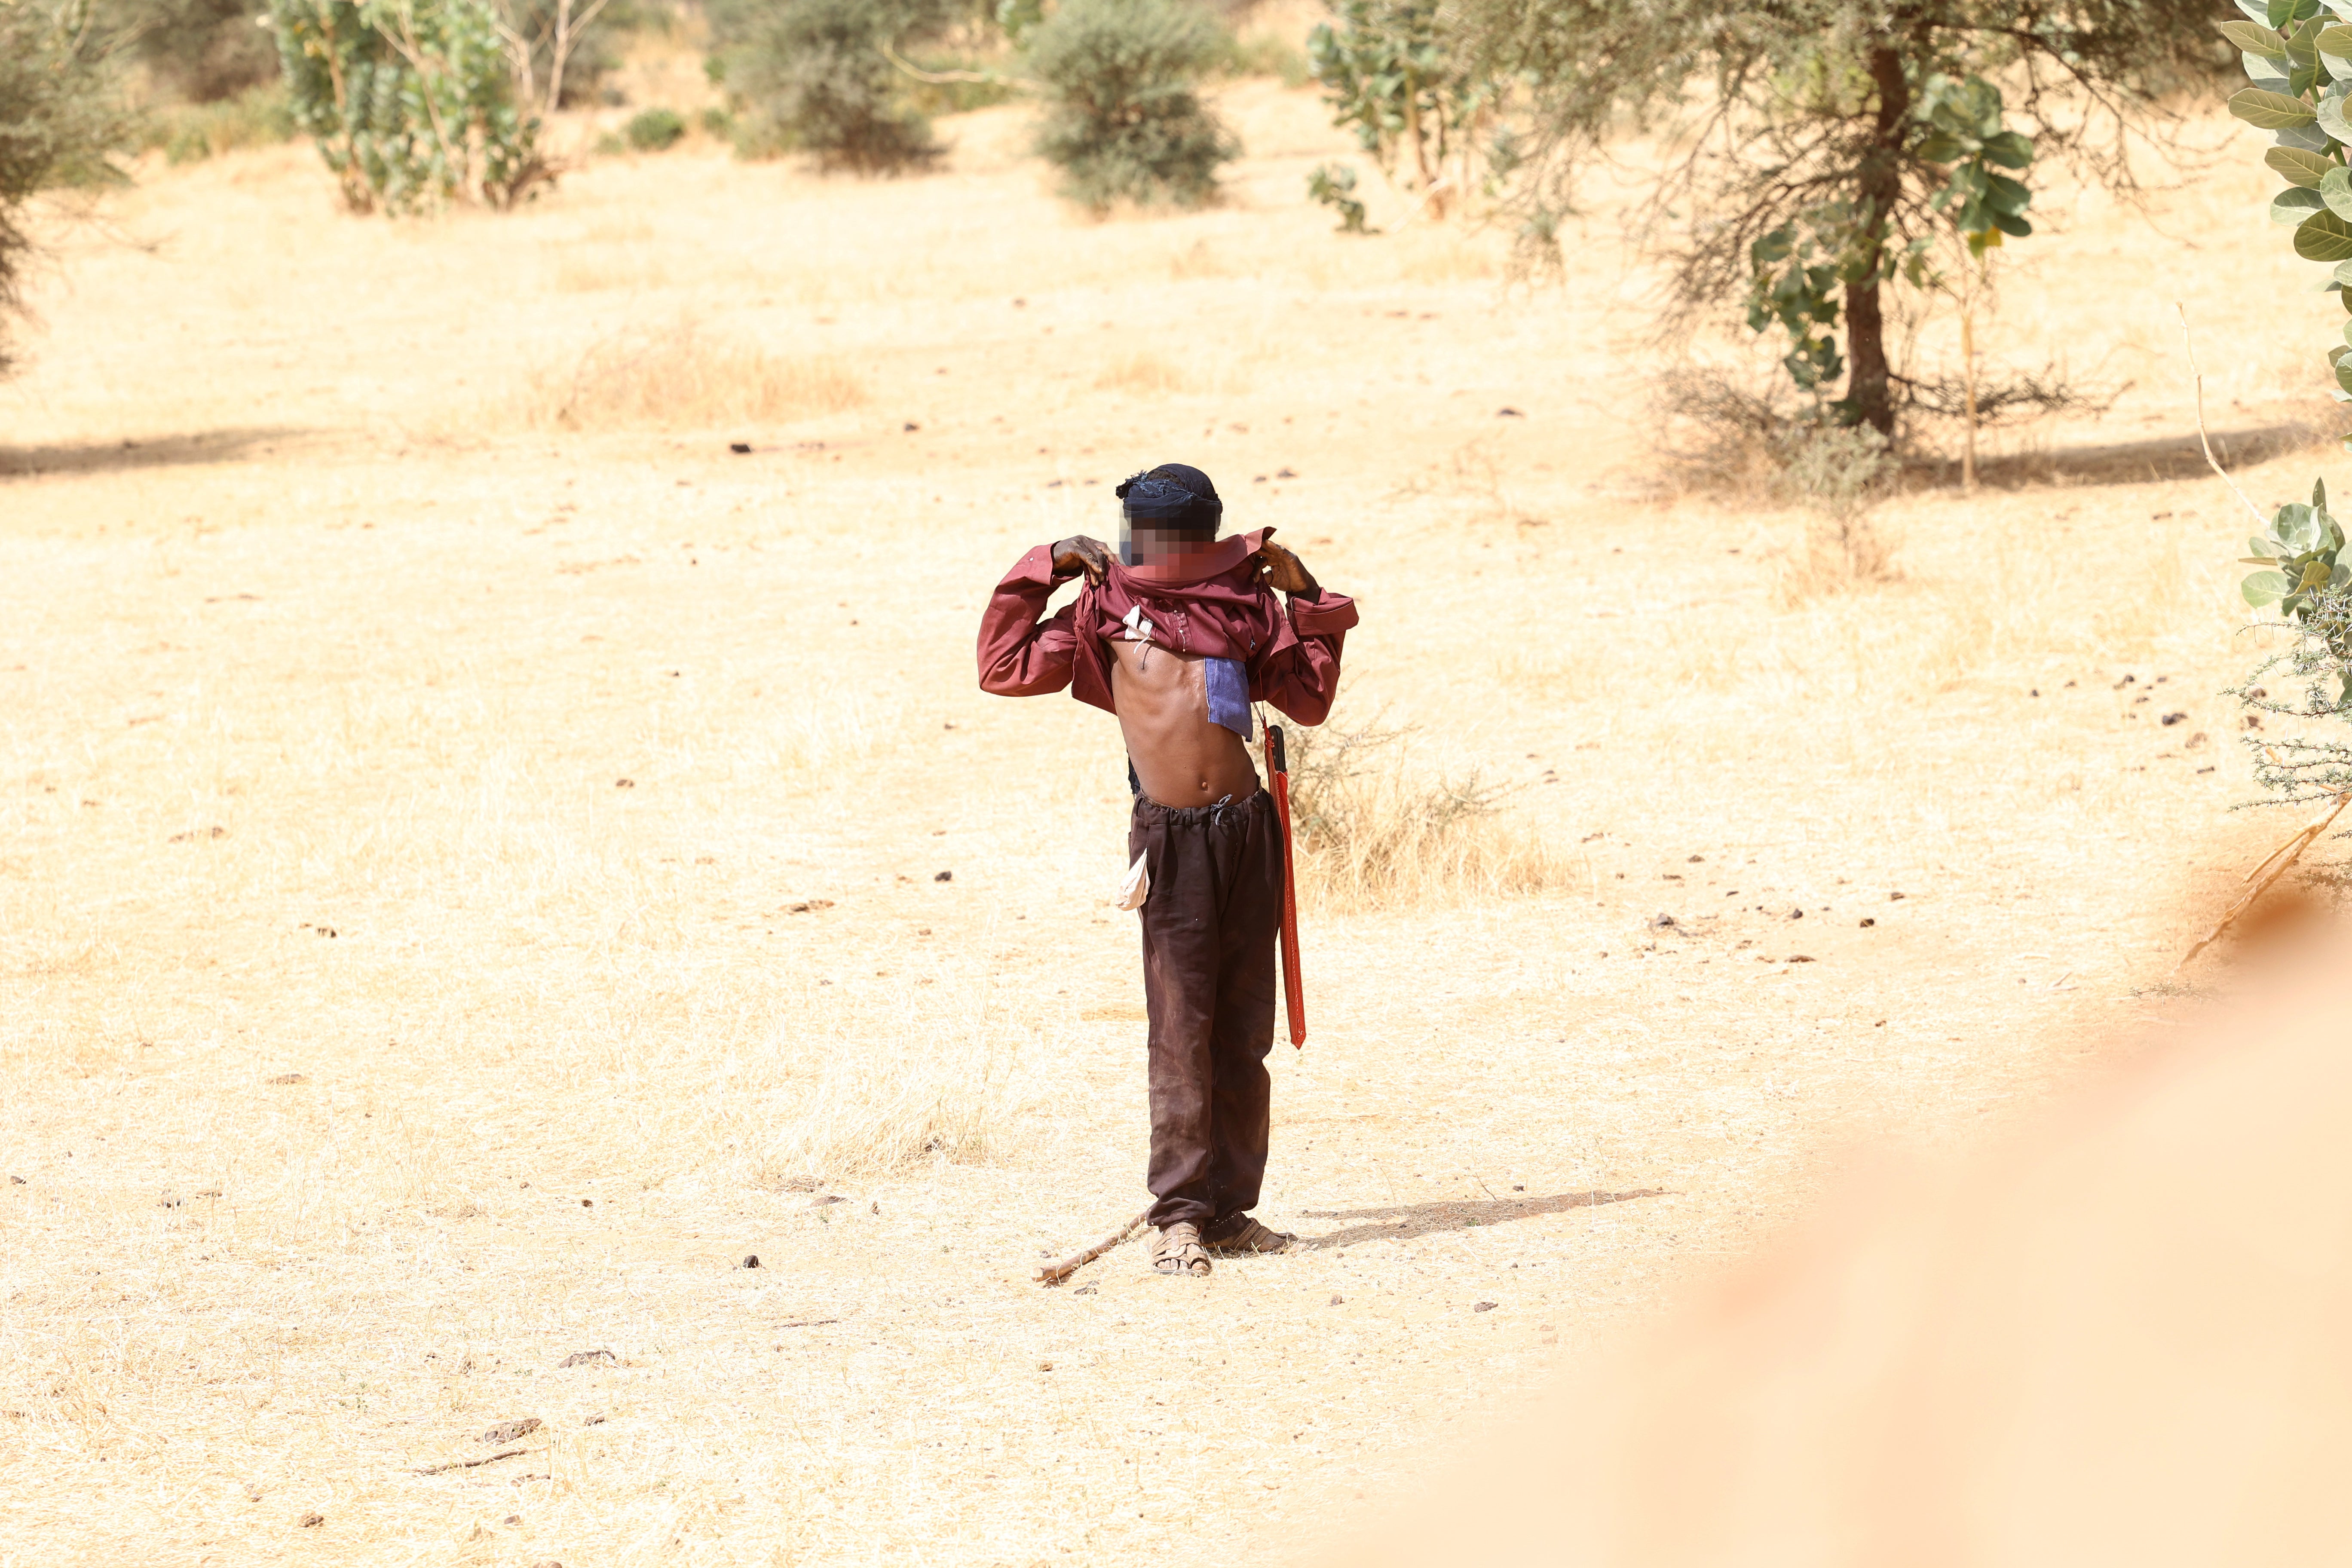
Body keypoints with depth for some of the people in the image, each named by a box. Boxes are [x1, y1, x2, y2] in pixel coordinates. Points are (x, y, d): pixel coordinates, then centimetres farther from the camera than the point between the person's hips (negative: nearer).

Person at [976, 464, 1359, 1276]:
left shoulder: (1245, 605, 11)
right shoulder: (1106, 608, 8)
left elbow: (1309, 700, 18)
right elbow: (1003, 668, 6)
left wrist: (1308, 599, 10)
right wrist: (1041, 570, 3)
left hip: (1247, 829, 3)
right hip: (1173, 838, -3)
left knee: (1244, 1031, 5)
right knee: (1181, 1027, -6)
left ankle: (1229, 1208, 11)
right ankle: (1179, 1215, -3)